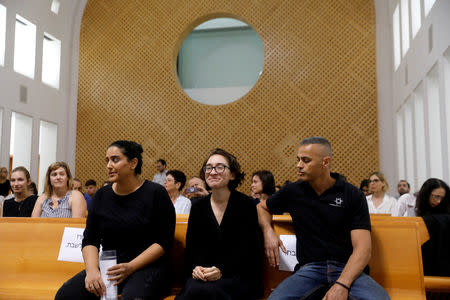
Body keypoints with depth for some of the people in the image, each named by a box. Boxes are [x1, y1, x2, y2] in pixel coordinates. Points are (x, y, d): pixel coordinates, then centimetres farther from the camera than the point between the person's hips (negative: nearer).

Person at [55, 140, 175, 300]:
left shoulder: (155, 193, -4)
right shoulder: (102, 195, 11)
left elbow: (164, 242, -7)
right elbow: (90, 239, 9)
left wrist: (130, 267, -17)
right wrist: (92, 270, -10)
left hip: (147, 267, -4)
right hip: (108, 268, 5)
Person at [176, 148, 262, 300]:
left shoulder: (246, 205, -2)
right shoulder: (198, 207, 10)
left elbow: (246, 249, -8)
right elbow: (192, 247, 7)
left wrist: (221, 270, -22)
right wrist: (195, 268, -14)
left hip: (239, 276, -3)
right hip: (203, 275, 3)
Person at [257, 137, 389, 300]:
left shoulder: (353, 195, 0)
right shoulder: (292, 192, 8)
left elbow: (363, 248, -7)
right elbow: (262, 207, 26)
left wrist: (342, 285, -22)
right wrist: (268, 232, 4)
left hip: (347, 268, -1)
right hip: (309, 268, 2)